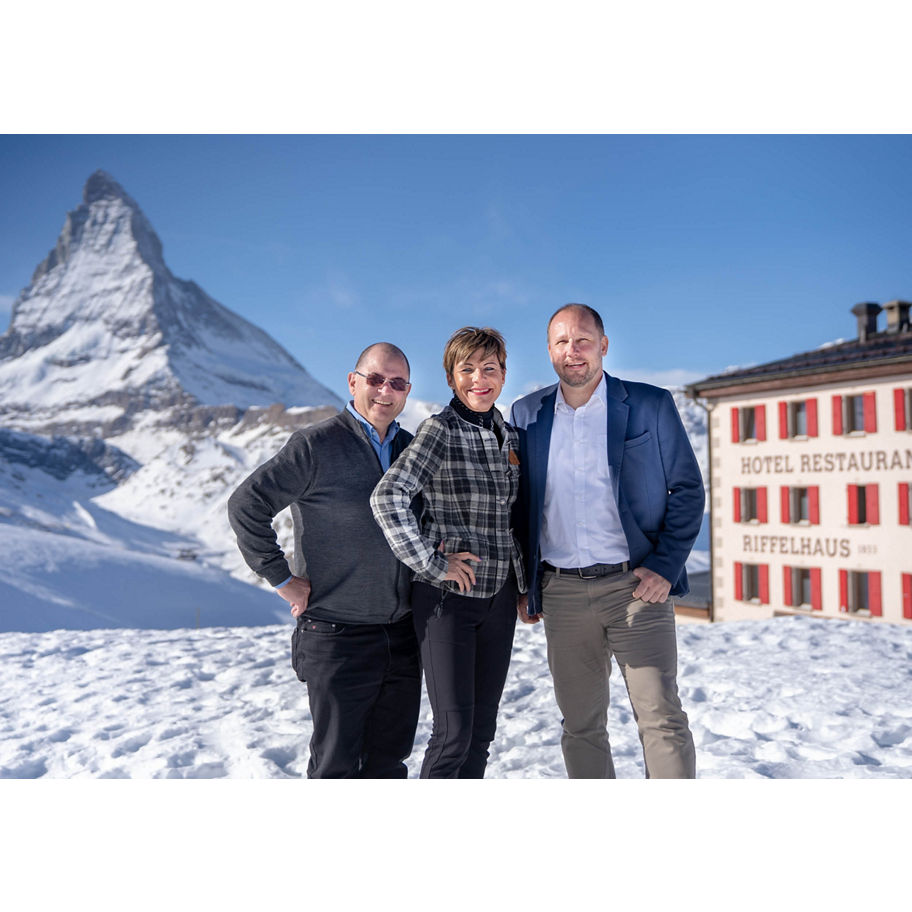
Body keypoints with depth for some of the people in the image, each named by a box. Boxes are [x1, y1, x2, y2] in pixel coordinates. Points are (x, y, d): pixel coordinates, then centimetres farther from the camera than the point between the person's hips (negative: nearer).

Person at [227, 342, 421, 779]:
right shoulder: (317, 444, -9)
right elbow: (245, 506, -10)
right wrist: (282, 579, -11)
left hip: (403, 637, 6)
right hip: (337, 638, -5)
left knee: (390, 758, 15)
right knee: (337, 763, 5)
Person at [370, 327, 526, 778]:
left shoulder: (511, 435, 10)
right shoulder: (441, 429, -10)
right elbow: (387, 497, -23)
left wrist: (529, 586, 13)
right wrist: (432, 563, -20)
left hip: (499, 596, 6)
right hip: (446, 595, -6)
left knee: (482, 732, 13)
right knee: (453, 733, -4)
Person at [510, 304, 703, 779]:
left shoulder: (651, 405, 1)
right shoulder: (527, 414, 8)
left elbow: (687, 490, 3)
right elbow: (520, 504, 14)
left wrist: (665, 567, -7)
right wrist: (523, 585, 10)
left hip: (636, 585, -2)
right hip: (560, 592, 3)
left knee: (661, 718, -5)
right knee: (580, 724, 10)